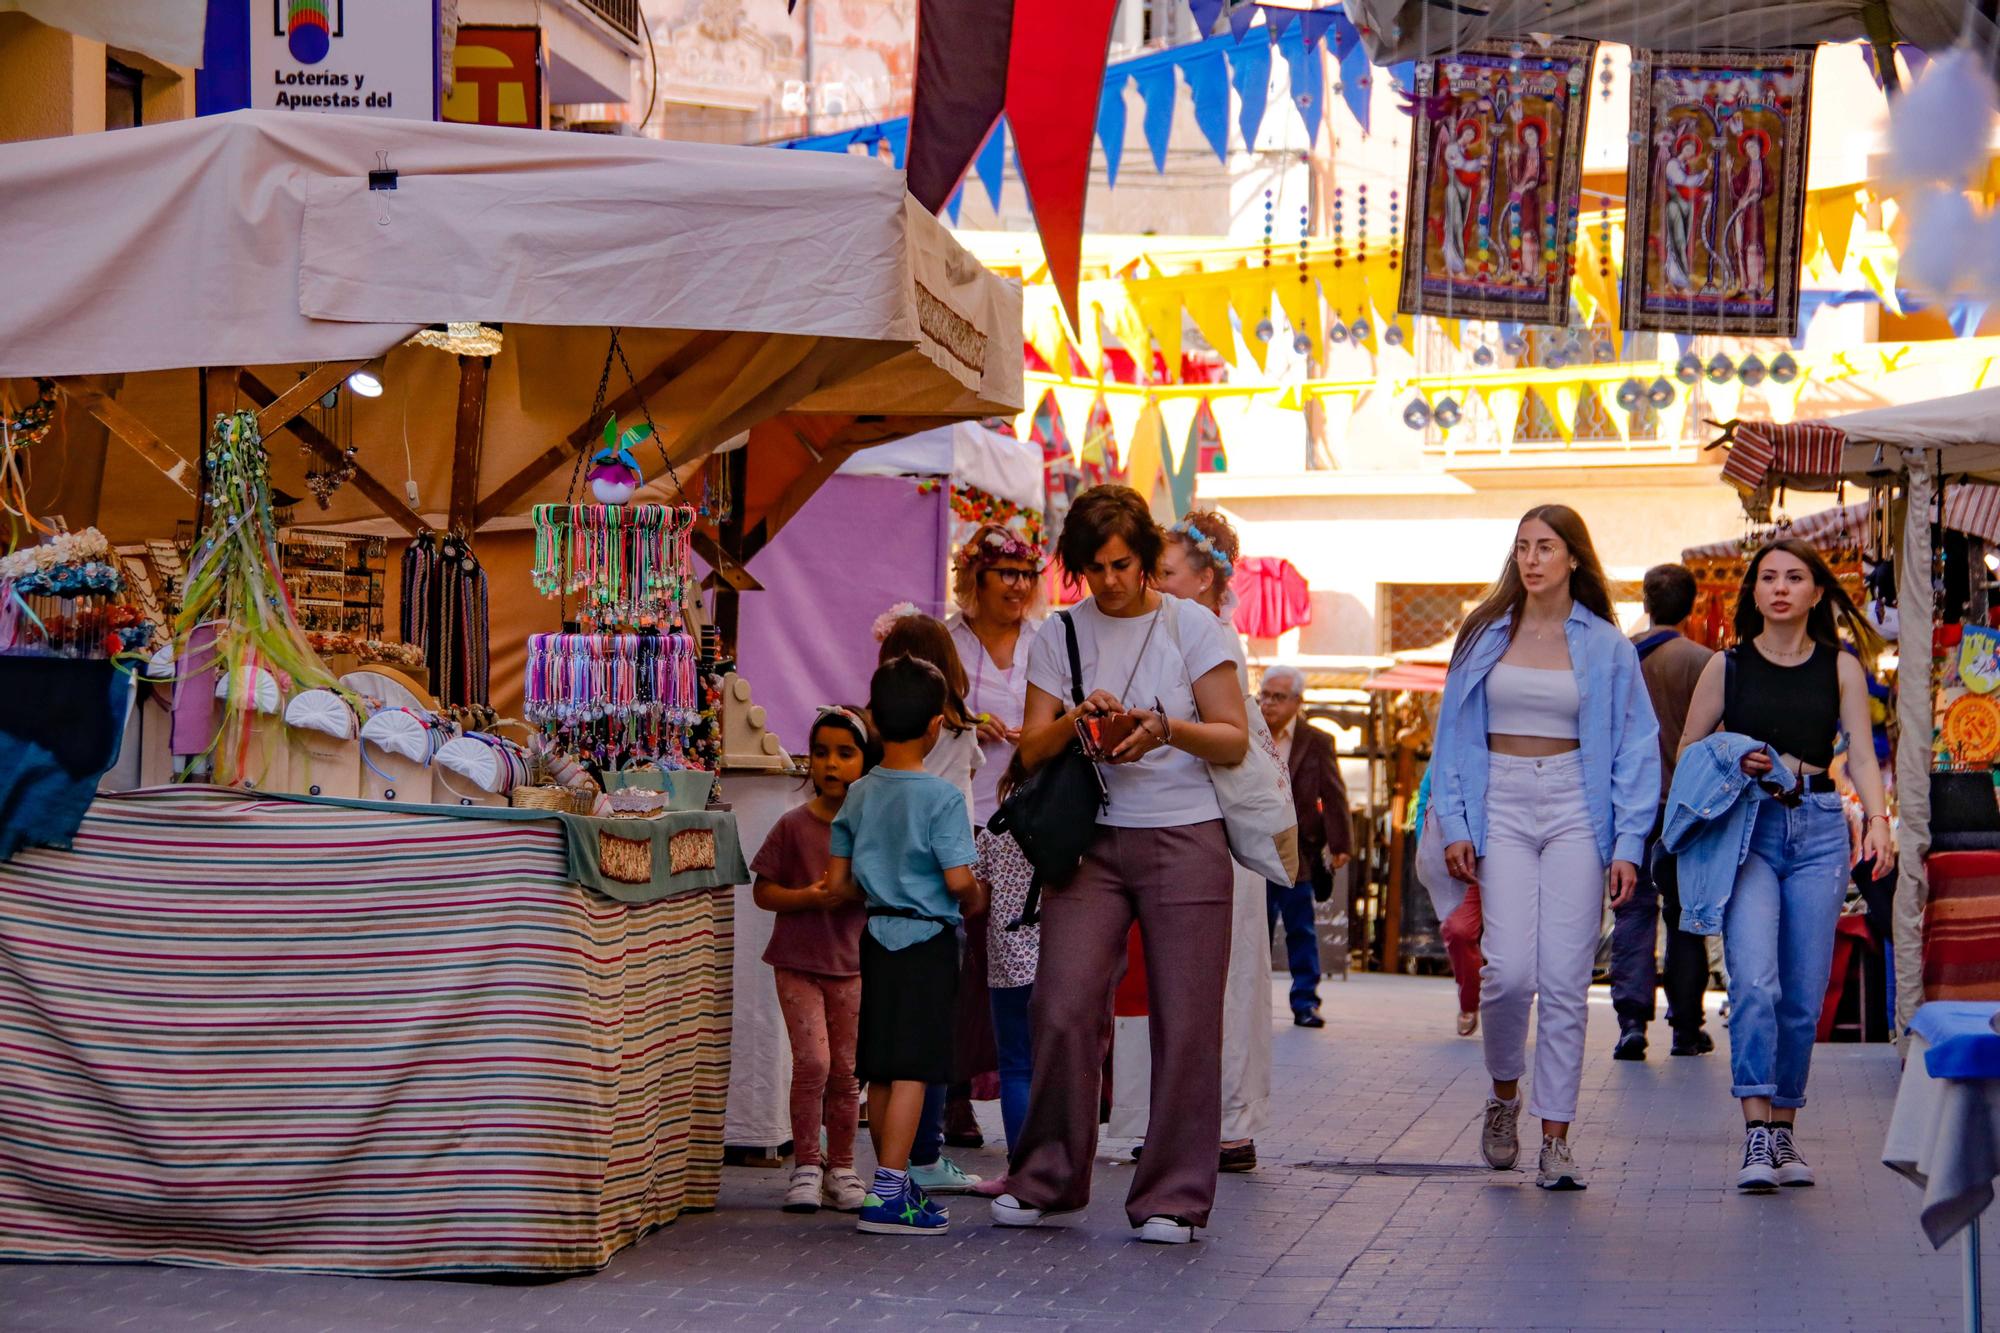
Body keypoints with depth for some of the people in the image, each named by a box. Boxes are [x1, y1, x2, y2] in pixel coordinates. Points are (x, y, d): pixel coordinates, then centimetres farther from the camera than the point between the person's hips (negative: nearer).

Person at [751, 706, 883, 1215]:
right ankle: (805, 1165, 0)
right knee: (812, 1061, -12)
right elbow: (763, 891, -1)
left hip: (853, 964, 2)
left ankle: (841, 1168, 18)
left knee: (845, 1069, 6)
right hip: (798, 960, -2)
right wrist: (810, 897, -17)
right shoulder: (794, 825, -2)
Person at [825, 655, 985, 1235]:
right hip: (928, 939, -6)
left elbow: (838, 883, 6)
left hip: (876, 936, 6)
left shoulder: (859, 795, 5)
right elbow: (958, 879, -19)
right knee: (911, 1070, -6)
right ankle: (889, 1194, -10)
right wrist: (974, 899, 3)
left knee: (881, 1070, 12)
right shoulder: (941, 797, -13)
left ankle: (895, 1182, 23)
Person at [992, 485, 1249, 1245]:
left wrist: (1166, 729, -16)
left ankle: (1173, 1197, 5)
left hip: (1184, 840, -1)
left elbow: (1234, 741, 2)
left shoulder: (1192, 628, 4)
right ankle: (1047, 1181, 8)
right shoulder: (1061, 636, 10)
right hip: (1091, 840, 2)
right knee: (1063, 1011, -7)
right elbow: (1032, 749, 7)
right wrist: (1075, 719, -13)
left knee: (1184, 1024, -4)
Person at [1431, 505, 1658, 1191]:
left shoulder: (1606, 646, 5)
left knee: (1564, 979, -4)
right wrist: (1453, 824, 0)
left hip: (1575, 810, 0)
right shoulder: (1485, 636, 9)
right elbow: (1453, 736, 11)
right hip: (1501, 807, 0)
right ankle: (1504, 1093, 15)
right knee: (1509, 970, -12)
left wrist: (1627, 844, -3)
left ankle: (1556, 1139, 2)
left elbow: (1635, 749, 5)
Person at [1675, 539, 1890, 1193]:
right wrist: (1732, 764, -7)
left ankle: (1784, 1128, 17)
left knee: (1804, 996, 3)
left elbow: (1861, 753, 4)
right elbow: (1687, 752, 14)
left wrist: (1878, 820, -12)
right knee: (1754, 982, -18)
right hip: (1746, 827, -2)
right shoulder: (1727, 666, 7)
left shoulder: (1841, 668, 9)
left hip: (1819, 831, 2)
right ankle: (1758, 1133, -17)